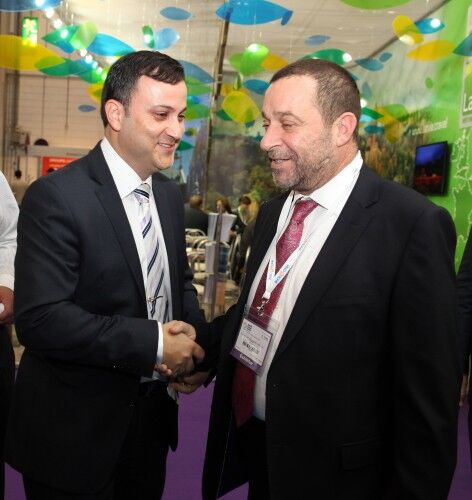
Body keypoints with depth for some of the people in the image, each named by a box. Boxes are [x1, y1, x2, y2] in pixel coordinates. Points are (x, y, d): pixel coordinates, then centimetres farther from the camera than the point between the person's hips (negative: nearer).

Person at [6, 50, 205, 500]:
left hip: (153, 413, 7)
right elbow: (40, 319, -26)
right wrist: (154, 344, -25)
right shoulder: (56, 197, -19)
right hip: (74, 432, -6)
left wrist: (195, 346, -7)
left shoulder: (169, 194, 4)